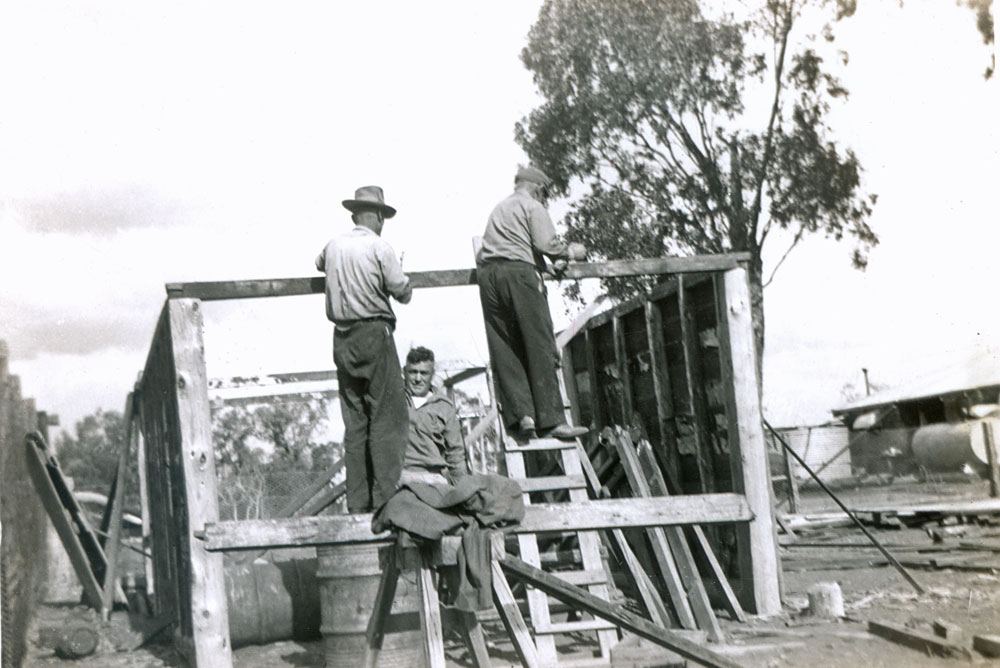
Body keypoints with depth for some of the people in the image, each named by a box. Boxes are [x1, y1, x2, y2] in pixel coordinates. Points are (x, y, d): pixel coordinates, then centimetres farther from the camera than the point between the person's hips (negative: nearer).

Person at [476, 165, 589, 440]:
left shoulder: (497, 209, 28)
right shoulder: (532, 206, 6)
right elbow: (547, 243, -9)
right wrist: (570, 252, 10)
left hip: (488, 274, 7)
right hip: (519, 272, -6)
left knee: (504, 350, 3)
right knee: (540, 347, -5)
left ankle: (519, 413, -8)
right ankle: (550, 419, -10)